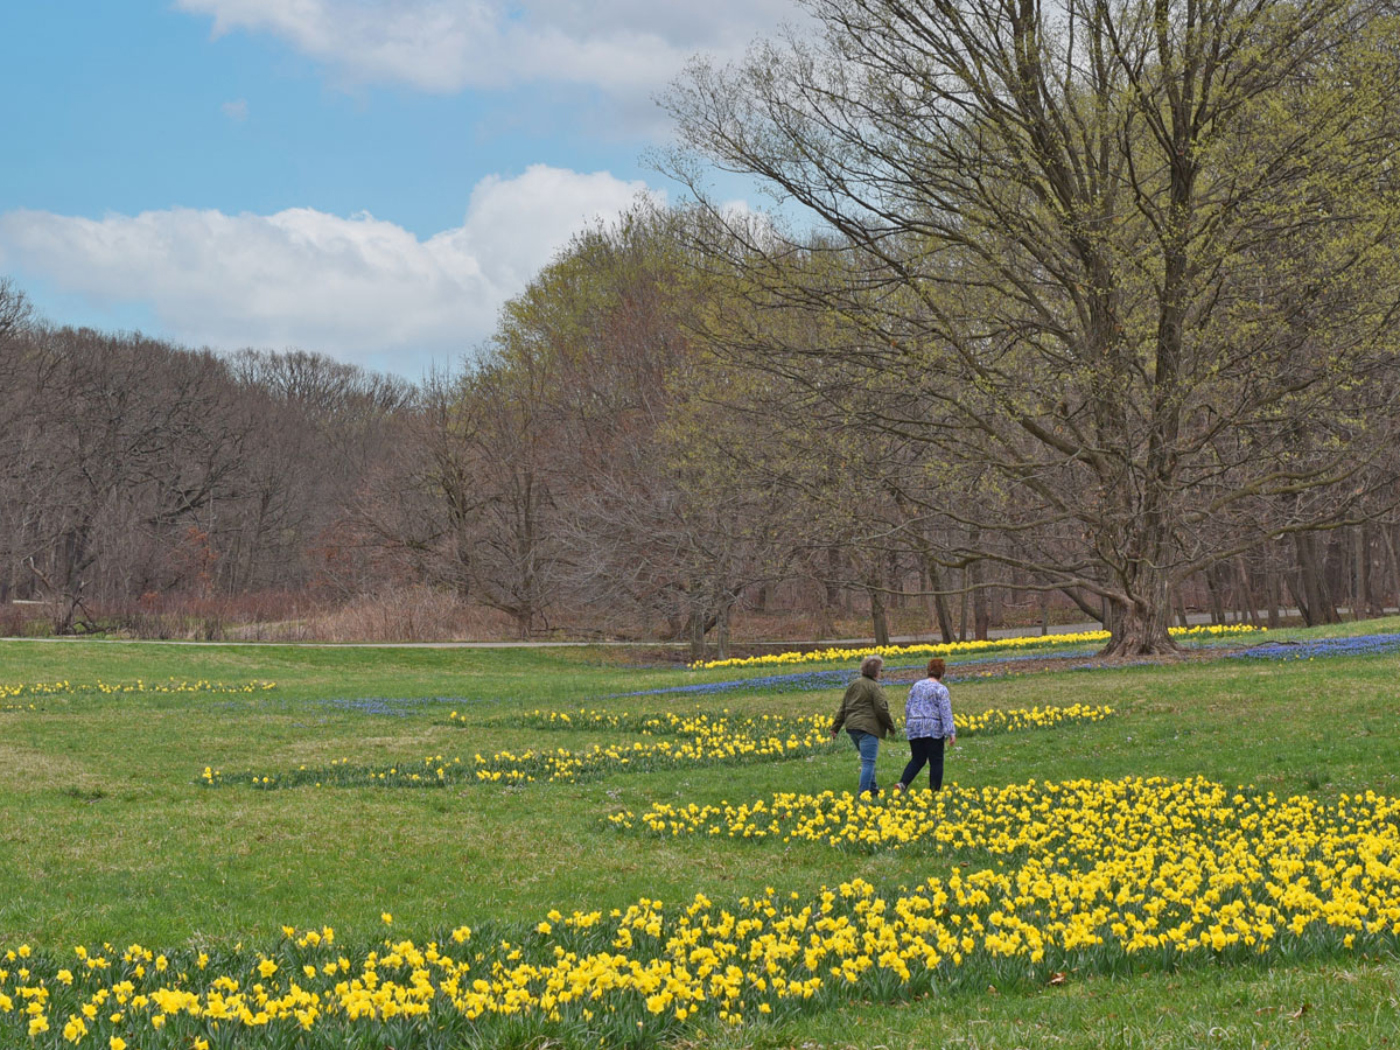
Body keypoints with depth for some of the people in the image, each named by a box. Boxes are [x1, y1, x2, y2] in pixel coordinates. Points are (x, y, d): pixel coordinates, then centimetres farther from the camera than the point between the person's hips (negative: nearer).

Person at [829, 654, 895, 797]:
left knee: (868, 760, 22)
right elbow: (881, 710, -11)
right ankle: (864, 793, -12)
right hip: (868, 727, -8)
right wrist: (891, 725, 3)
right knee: (868, 762, -6)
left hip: (852, 727, 8)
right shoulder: (874, 687, -9)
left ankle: (873, 788, 28)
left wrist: (835, 727, 17)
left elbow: (843, 708, 15)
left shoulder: (853, 685, 13)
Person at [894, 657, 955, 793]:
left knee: (917, 760, 12)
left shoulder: (917, 685, 11)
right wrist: (951, 733, -15)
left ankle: (902, 783, -7)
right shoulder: (941, 689, -7)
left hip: (914, 729, 5)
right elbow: (946, 713, -13)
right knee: (936, 761, 4)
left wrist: (908, 725, 28)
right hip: (933, 730, -5)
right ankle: (934, 791, 4)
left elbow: (908, 707, 17)